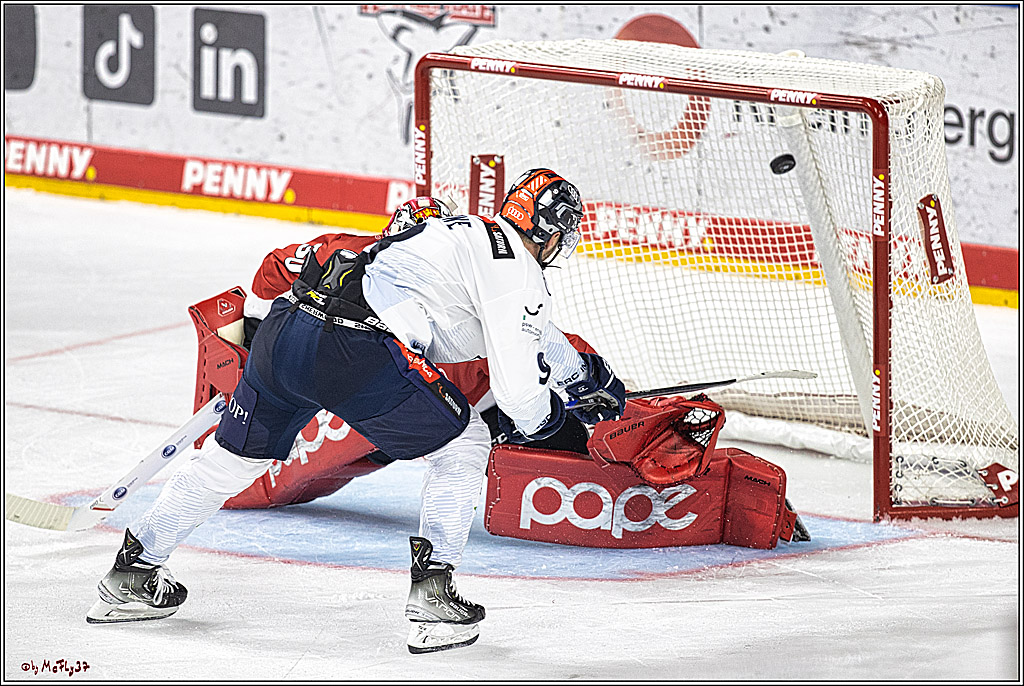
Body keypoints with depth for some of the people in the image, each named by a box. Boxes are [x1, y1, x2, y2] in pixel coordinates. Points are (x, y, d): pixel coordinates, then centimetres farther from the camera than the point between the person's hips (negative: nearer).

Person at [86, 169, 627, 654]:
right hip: (355, 352, -8)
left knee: (239, 453, 25)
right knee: (462, 446, 11)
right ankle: (431, 595, 3)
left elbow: (531, 331, 45)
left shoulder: (473, 233, 30)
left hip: (282, 332, 8)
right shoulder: (516, 268, 2)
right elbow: (517, 381, -2)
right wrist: (538, 418, 19)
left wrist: (586, 376, 54)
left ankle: (131, 574, 34)